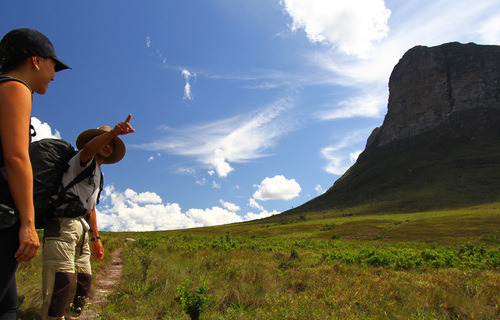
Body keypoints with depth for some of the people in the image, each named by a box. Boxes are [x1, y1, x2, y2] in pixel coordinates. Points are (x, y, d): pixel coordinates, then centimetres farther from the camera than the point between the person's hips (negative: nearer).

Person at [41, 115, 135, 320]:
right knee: (62, 278, -19)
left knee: (83, 279, 6)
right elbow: (87, 148, -22)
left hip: (81, 228, 9)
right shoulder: (83, 161, 4)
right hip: (63, 222, -9)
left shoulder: (98, 175, 28)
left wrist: (95, 238, 27)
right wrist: (113, 132, -41)